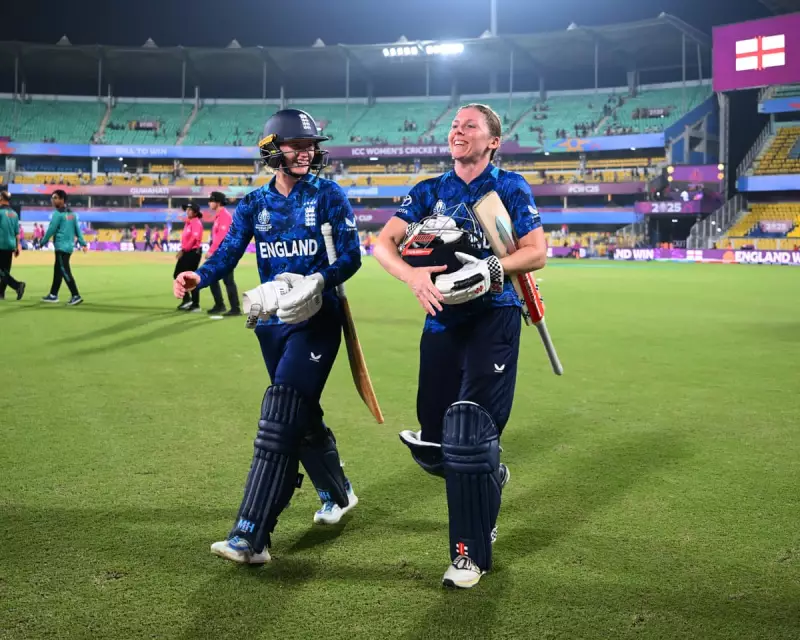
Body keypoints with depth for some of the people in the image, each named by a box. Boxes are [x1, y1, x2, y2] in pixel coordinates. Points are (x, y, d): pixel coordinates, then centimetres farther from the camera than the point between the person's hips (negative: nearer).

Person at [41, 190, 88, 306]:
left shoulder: (58, 214, -12)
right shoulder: (72, 213, 13)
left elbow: (51, 230, -10)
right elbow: (77, 229, 12)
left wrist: (43, 242, 3)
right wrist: (83, 243, 10)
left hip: (61, 247, -9)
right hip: (69, 246, 9)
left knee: (65, 272, -9)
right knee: (57, 271, 16)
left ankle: (76, 296, -14)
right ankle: (53, 295, 22)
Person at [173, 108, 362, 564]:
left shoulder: (328, 195, -2)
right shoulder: (254, 204, 7)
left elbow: (351, 256, -7)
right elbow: (228, 254, -3)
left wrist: (320, 280, -26)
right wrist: (199, 277, -25)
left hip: (317, 319, -5)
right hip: (271, 322, 5)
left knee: (279, 419, -14)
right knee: (302, 416, 15)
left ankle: (251, 538, -16)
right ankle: (338, 493, 40)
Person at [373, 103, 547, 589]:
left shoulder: (511, 188, 4)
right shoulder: (430, 192, 12)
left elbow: (537, 253, -3)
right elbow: (383, 244, 1)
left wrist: (488, 270, -18)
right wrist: (413, 275, -19)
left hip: (494, 318, -4)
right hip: (442, 321, 4)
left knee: (469, 434, -13)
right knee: (432, 449, 6)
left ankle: (472, 552, 2)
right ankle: (490, 476, 40)